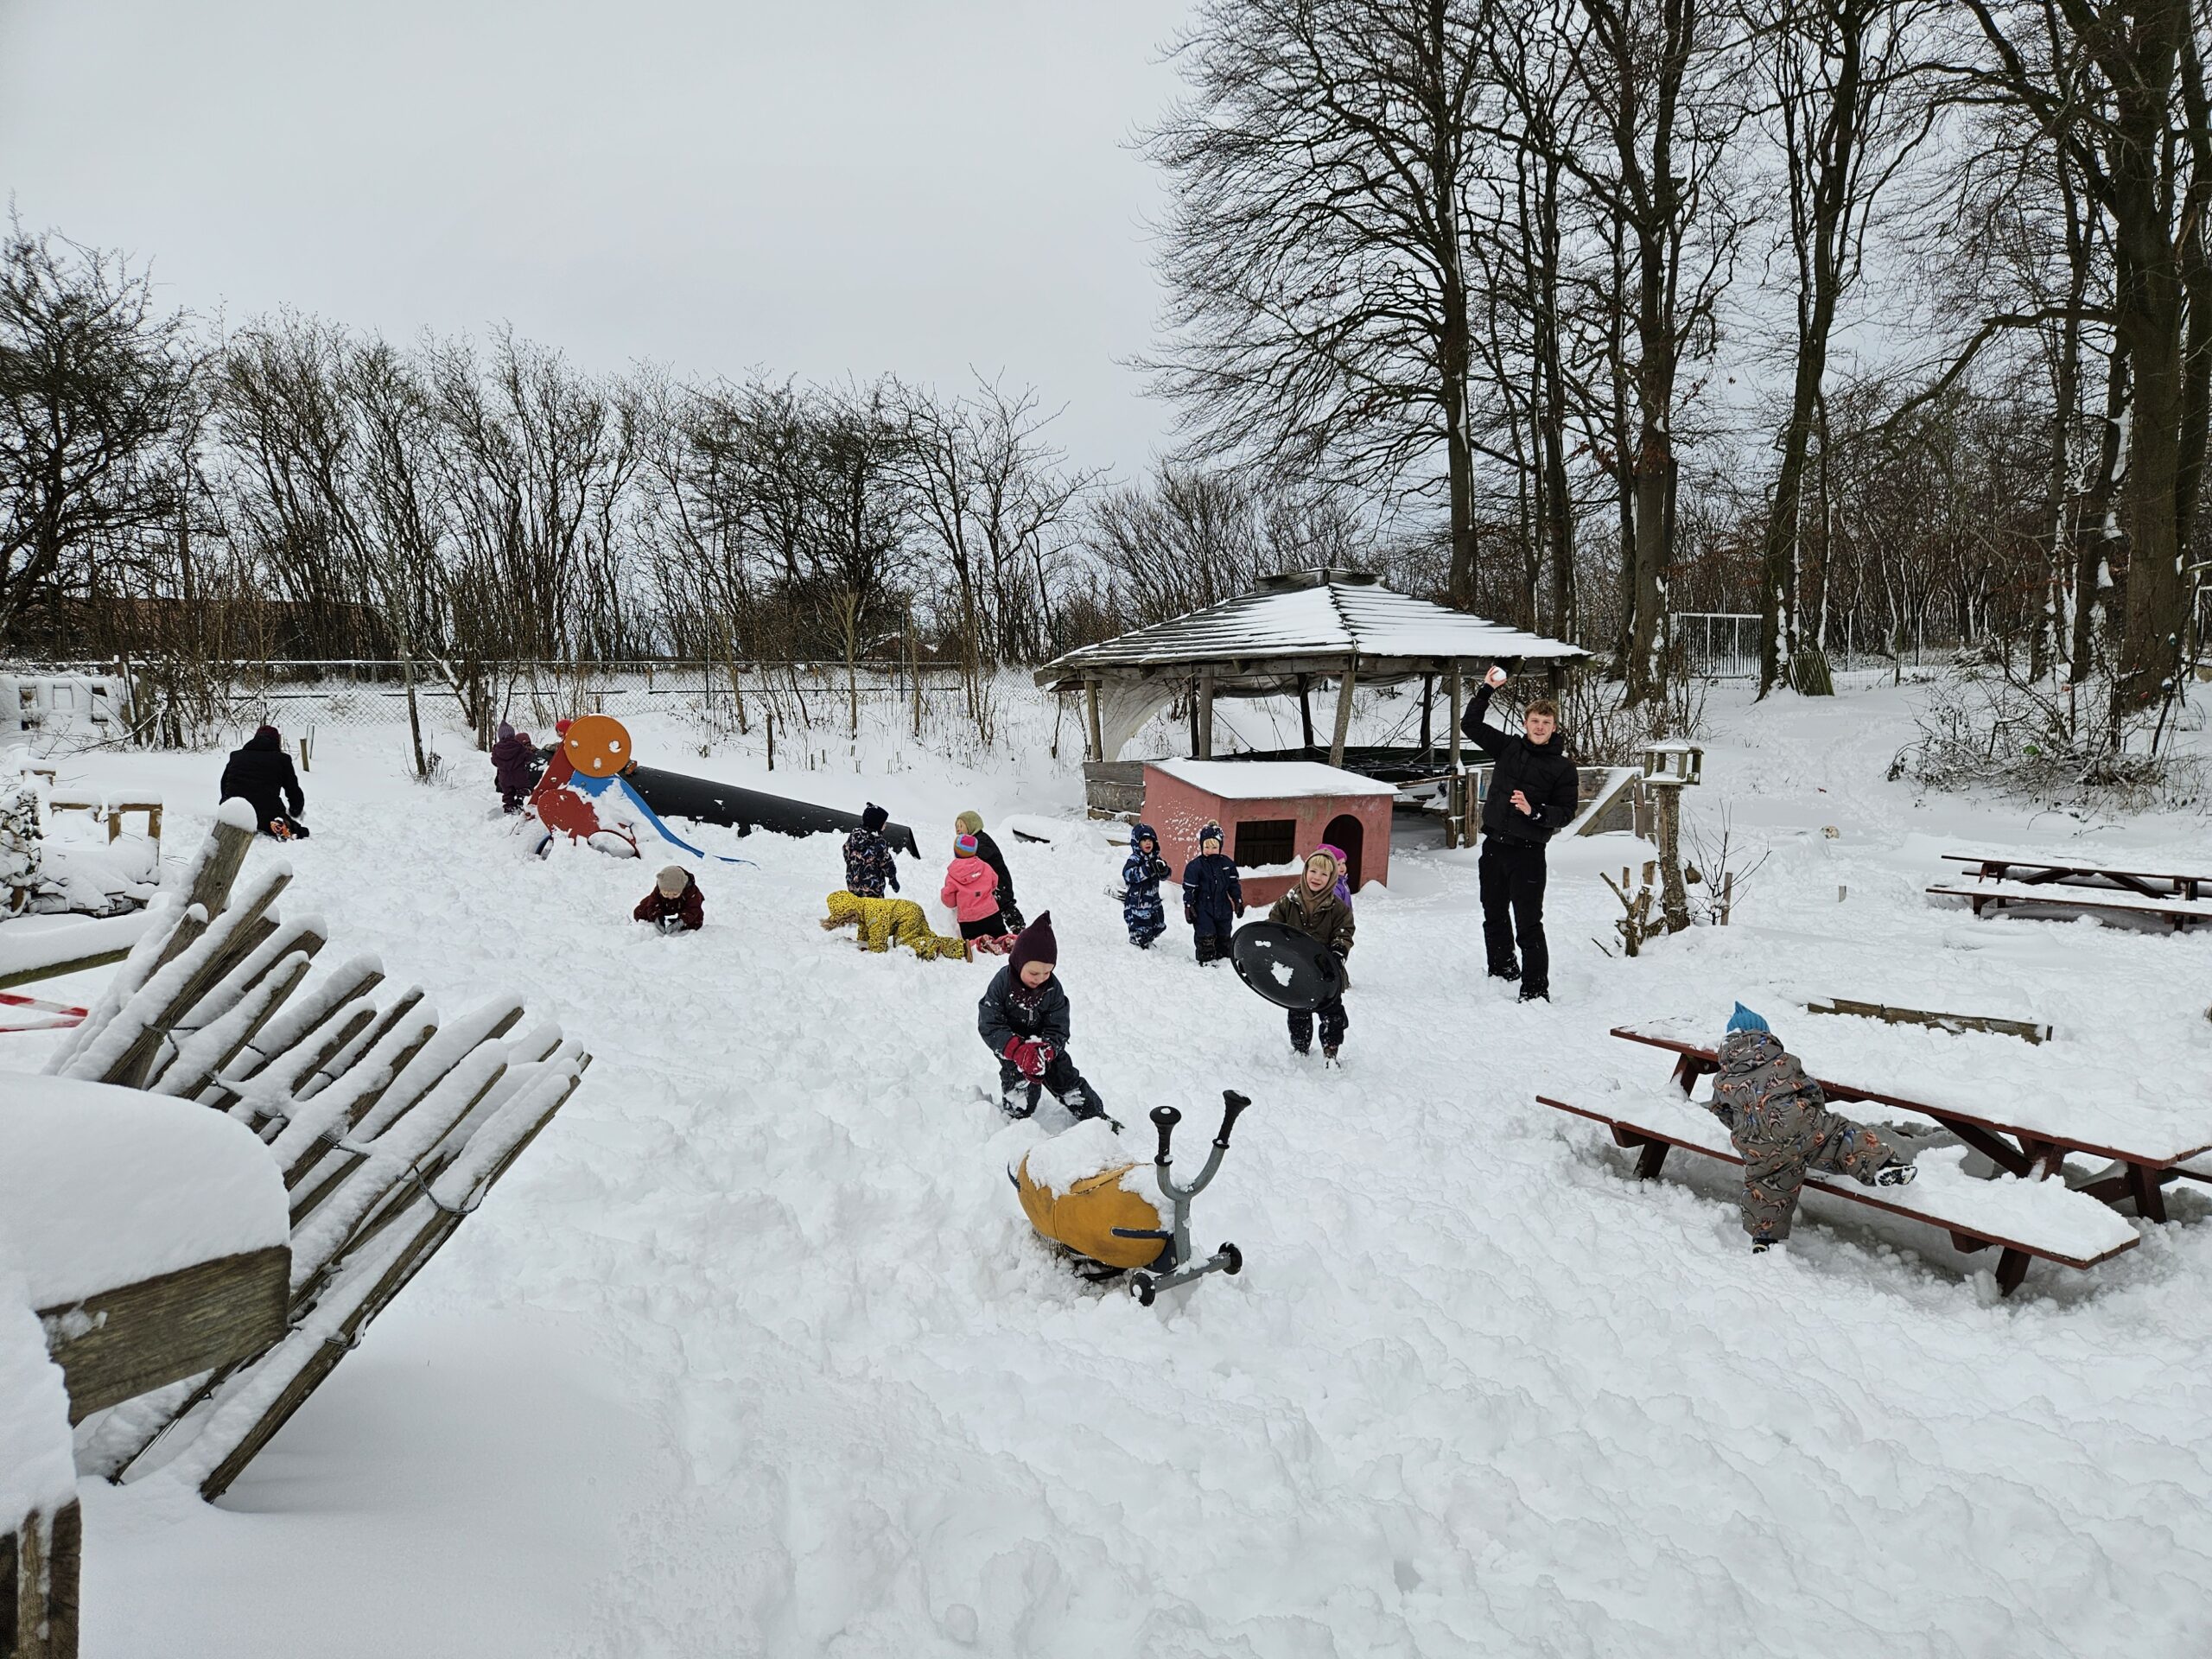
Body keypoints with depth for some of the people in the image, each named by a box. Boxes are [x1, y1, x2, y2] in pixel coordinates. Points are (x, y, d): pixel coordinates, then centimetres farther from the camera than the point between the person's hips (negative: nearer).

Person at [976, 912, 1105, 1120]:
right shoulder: (1002, 983, -24)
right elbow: (989, 1025, -25)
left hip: (1045, 1044, 3)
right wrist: (1018, 1050, -37)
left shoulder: (1053, 989, -15)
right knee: (1022, 1079, -21)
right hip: (1011, 1045, -2)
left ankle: (1096, 1116, 23)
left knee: (1065, 1076, 6)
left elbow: (1058, 1030, -12)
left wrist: (1043, 1051, -35)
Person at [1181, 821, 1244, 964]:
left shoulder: (1227, 863, 1)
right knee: (1206, 937, -5)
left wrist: (1238, 901, 9)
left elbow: (1234, 884, 9)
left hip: (1223, 908, 4)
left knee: (1224, 937, 14)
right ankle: (1206, 960, 6)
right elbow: (1189, 888, -9)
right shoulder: (1195, 866, -11)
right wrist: (1188, 906, -10)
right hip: (1203, 909, -4)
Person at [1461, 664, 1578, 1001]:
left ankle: (1536, 989, -4)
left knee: (1529, 924, -8)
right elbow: (1470, 724, 12)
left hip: (1528, 851, -5)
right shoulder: (1508, 747, 8)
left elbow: (1567, 812, -4)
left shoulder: (1562, 767, -2)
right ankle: (1502, 970, 36)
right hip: (1494, 845, 5)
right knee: (1494, 916, 17)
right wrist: (1487, 689, 6)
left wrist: (1534, 811, -20)